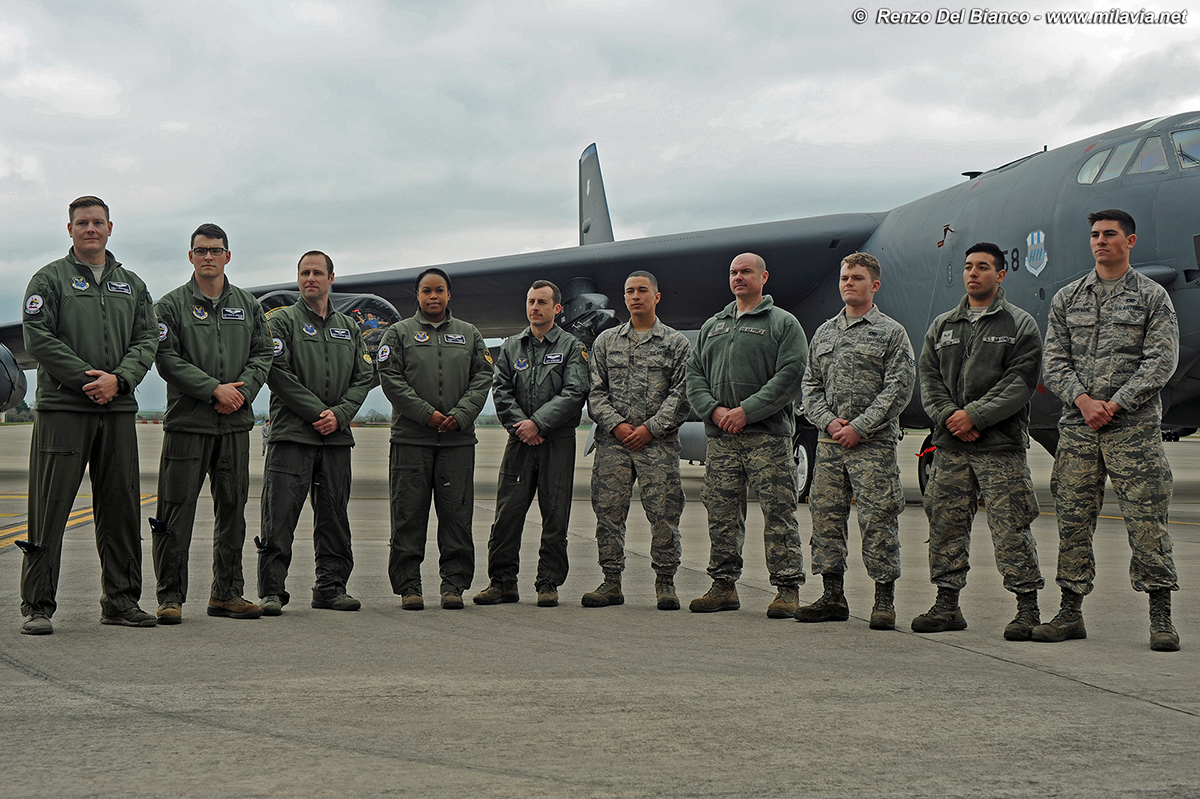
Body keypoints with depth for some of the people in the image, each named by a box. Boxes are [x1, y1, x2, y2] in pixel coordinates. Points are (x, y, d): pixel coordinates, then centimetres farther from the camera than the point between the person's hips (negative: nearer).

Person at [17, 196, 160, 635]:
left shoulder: (132, 285, 17)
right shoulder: (50, 279, 4)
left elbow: (147, 340, 9)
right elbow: (38, 338, -6)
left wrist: (119, 379, -10)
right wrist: (87, 377, -14)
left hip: (119, 410, 4)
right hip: (61, 407, -4)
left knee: (120, 511, 7)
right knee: (49, 509, -5)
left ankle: (120, 600, 16)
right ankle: (37, 605, 0)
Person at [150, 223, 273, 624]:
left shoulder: (247, 305, 14)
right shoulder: (172, 305, 1)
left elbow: (263, 353, 9)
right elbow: (167, 359, -8)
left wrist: (241, 391, -8)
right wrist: (214, 389, -15)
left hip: (236, 424, 4)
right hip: (187, 423, -4)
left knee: (233, 508, 8)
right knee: (177, 511, -4)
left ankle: (226, 592, 17)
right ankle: (171, 596, 3)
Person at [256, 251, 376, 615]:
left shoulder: (348, 327, 17)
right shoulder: (282, 321, 4)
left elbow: (364, 377, 11)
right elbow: (278, 373, -8)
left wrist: (340, 414, -6)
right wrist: (317, 412, -13)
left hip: (337, 436, 5)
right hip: (292, 435, -4)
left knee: (334, 517, 7)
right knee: (280, 517, -7)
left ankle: (331, 586, 15)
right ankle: (272, 590, -4)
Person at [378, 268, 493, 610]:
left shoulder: (469, 334, 15)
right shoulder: (399, 333, 8)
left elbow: (483, 377, 8)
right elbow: (390, 378, -3)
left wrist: (461, 414, -9)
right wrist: (427, 414, -12)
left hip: (459, 439, 2)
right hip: (411, 438, -2)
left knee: (456, 513, 1)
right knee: (409, 514, -2)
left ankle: (454, 583, 8)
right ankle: (408, 585, 4)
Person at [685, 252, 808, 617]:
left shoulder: (783, 323, 4)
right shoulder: (712, 326, 20)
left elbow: (790, 376, -8)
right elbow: (694, 374, 15)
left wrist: (746, 411, -15)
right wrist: (713, 409, -5)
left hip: (768, 435, -5)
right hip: (720, 437, 5)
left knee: (779, 515, -6)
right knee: (722, 515, 6)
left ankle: (787, 588, -1)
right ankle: (724, 585, 14)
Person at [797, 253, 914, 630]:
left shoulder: (891, 332, 0)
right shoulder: (824, 333, 16)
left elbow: (899, 388, -8)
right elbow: (811, 384, 15)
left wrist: (859, 427, -13)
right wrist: (829, 421, -4)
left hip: (873, 443, -5)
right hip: (829, 442, 5)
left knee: (877, 520, -6)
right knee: (826, 516, 5)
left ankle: (884, 599, 2)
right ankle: (833, 596, 14)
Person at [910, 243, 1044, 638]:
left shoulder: (1020, 325, 3)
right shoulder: (942, 326, 17)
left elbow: (1020, 382, -7)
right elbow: (929, 377, 10)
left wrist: (975, 416, -15)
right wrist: (948, 415, -8)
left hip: (1001, 445, -5)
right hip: (950, 446, 5)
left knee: (1011, 528, -7)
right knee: (946, 525, 6)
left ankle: (1028, 608, 0)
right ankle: (947, 605, 15)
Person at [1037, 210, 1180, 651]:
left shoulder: (1153, 297, 4)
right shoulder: (1067, 298, 13)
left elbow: (1161, 361, -5)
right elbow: (1053, 362, 8)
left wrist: (1115, 404, -13)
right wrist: (1083, 400, -9)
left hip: (1134, 427, -3)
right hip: (1077, 427, 3)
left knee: (1147, 522, -5)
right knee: (1073, 520, 5)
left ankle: (1161, 618, 2)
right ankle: (1070, 613, 13)